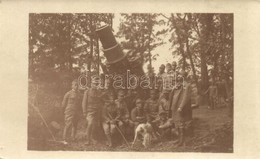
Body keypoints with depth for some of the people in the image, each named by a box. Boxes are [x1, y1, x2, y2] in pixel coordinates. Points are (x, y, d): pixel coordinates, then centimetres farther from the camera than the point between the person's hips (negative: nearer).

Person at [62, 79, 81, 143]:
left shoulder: (78, 94, 9)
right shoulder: (68, 94, -6)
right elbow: (63, 104, 0)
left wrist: (78, 111, 12)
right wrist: (66, 110, 4)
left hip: (76, 113, 5)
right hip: (69, 112, -5)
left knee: (75, 125, 10)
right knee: (68, 125, -7)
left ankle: (73, 138, 22)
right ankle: (65, 139, 3)